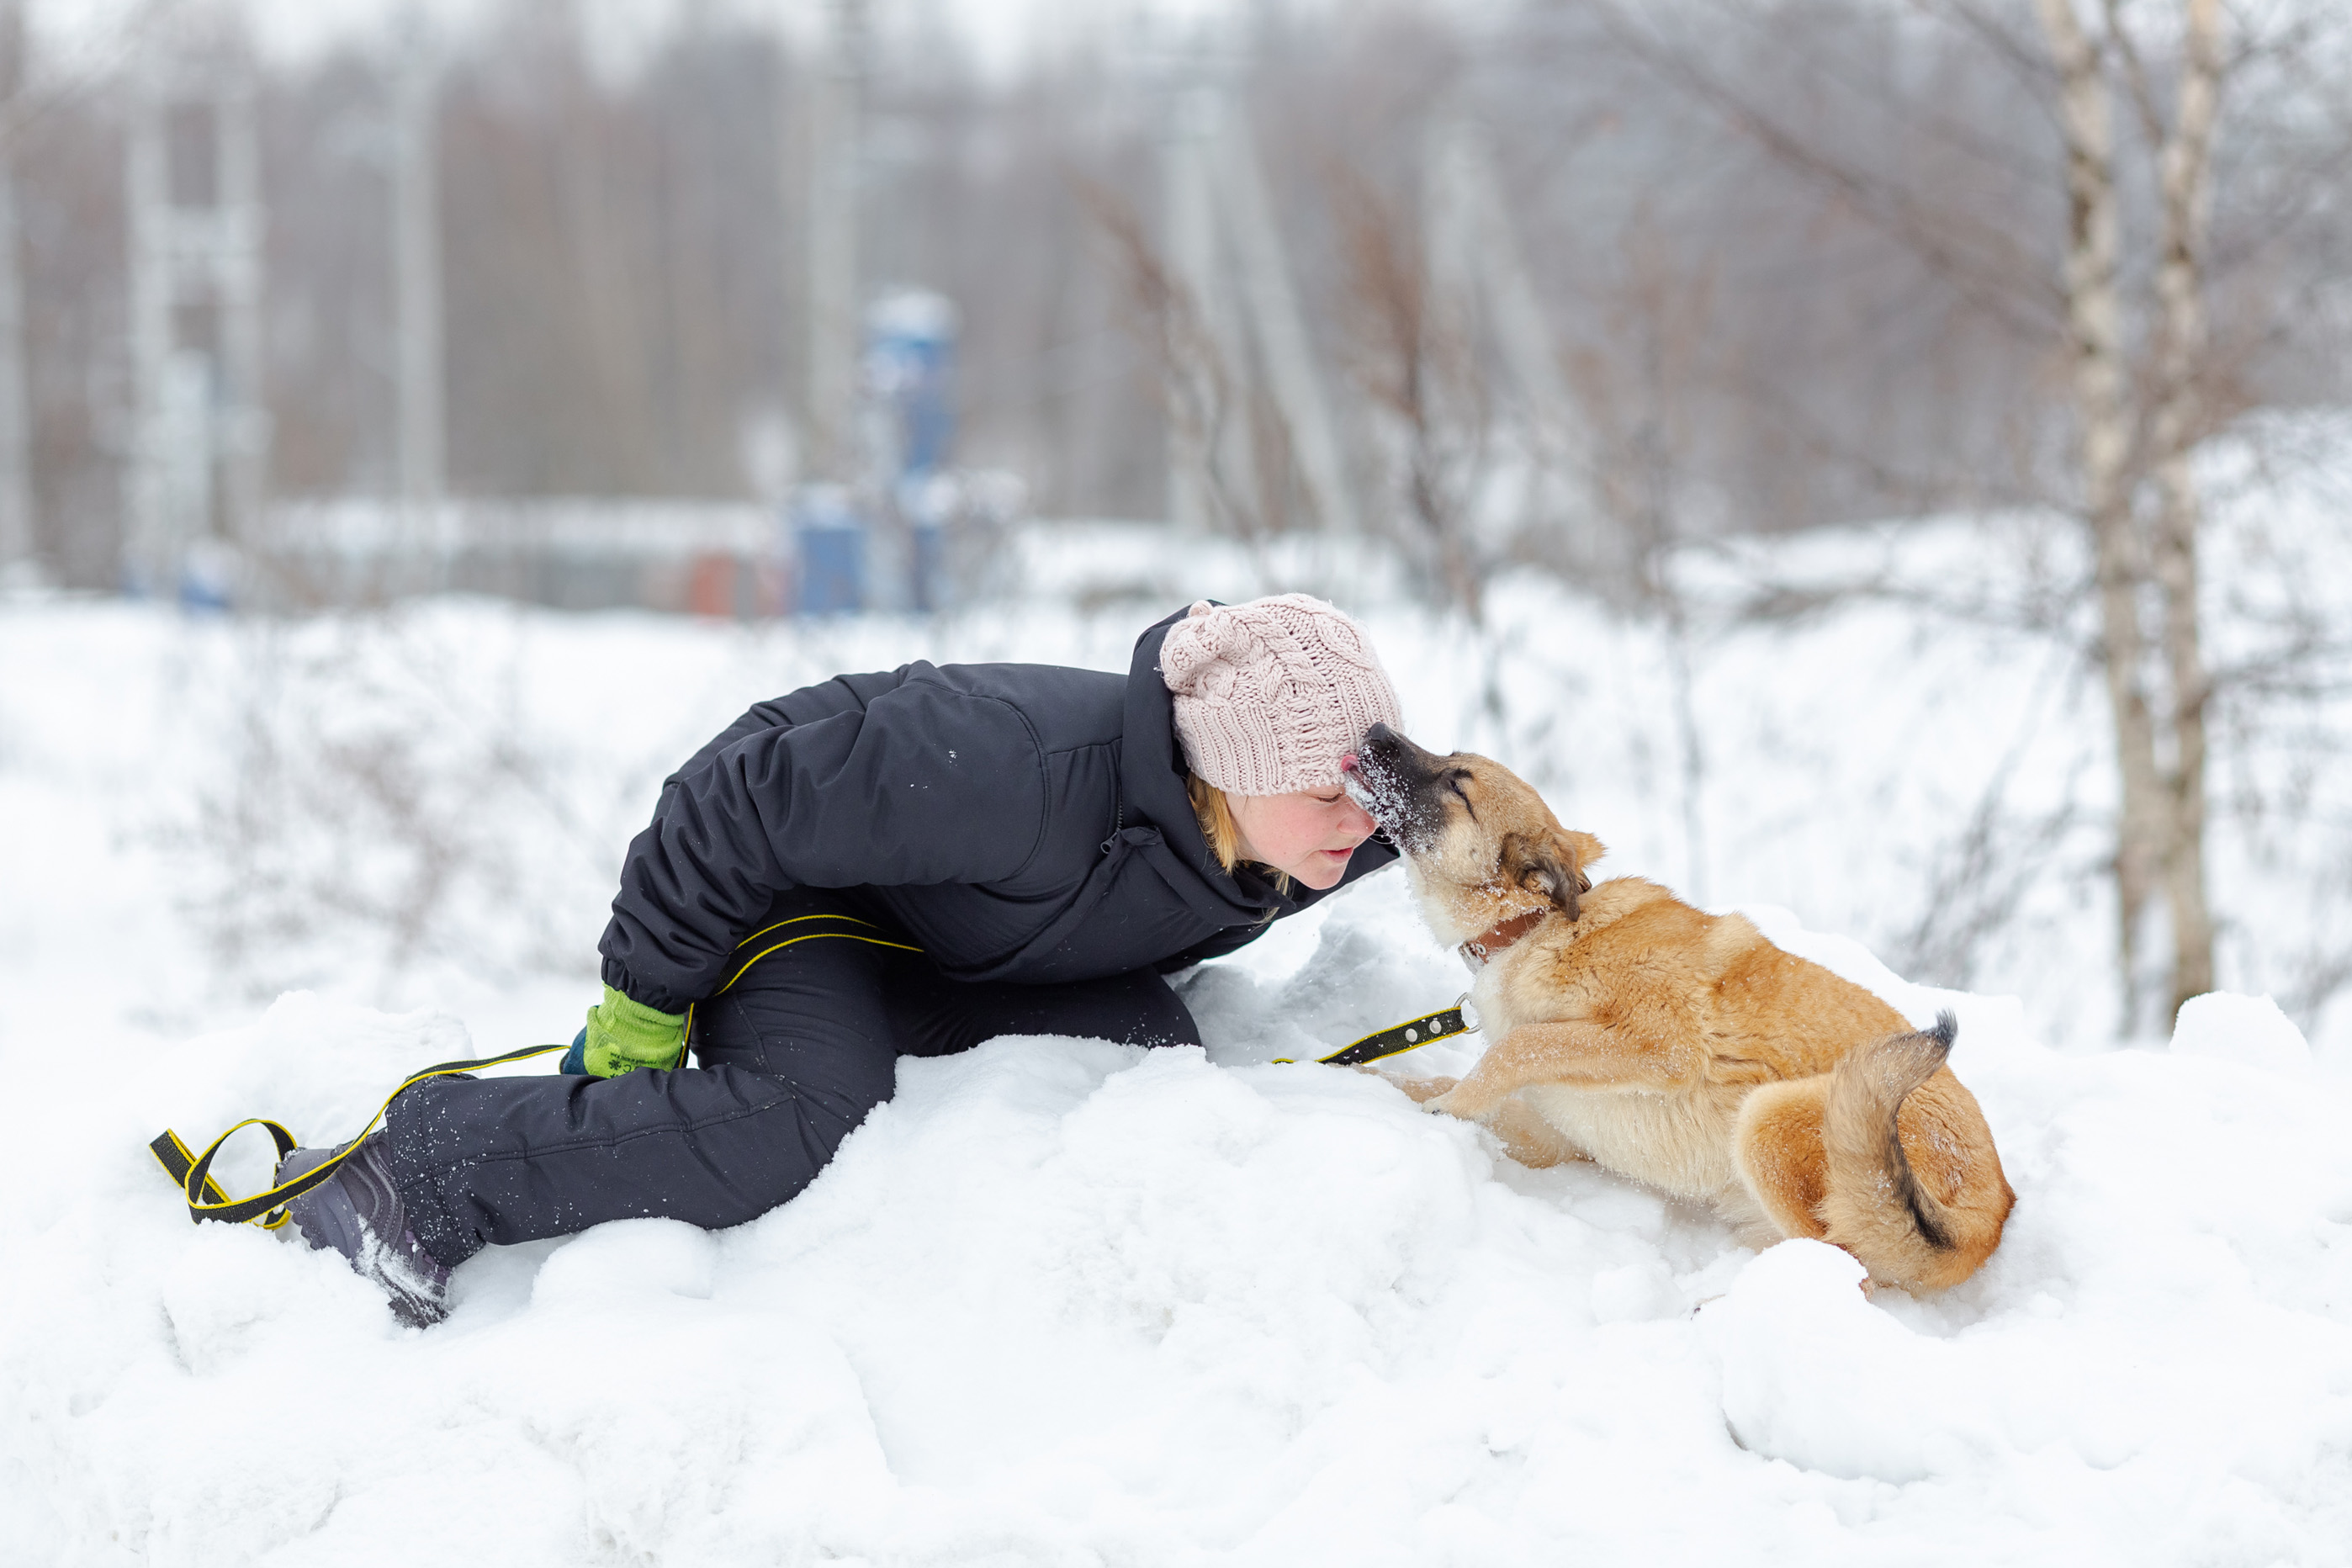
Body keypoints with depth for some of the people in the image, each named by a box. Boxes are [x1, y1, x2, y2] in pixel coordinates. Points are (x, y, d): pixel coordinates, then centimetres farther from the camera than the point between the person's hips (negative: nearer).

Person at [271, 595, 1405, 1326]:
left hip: (971, 964, 7)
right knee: (805, 1122, -34)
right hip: (798, 881, -7)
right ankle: (424, 1167, -25)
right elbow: (730, 805, -30)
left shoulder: (1338, 832, -20)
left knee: (1154, 1057, -20)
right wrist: (641, 1011, -21)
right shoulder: (1022, 773, -41)